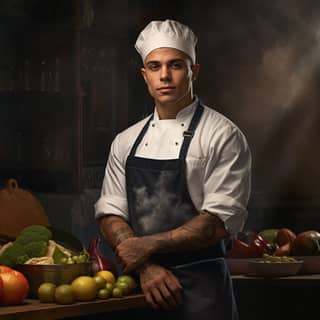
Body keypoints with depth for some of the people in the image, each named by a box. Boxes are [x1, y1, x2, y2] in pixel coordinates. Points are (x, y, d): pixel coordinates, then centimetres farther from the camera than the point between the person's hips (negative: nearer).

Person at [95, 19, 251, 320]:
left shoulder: (222, 135, -6)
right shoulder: (126, 142, 8)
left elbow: (222, 219, -13)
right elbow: (110, 214, 3)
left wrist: (148, 245, -16)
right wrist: (146, 267, -12)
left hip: (200, 285, -4)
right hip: (141, 285, 4)